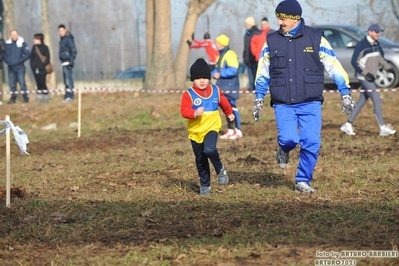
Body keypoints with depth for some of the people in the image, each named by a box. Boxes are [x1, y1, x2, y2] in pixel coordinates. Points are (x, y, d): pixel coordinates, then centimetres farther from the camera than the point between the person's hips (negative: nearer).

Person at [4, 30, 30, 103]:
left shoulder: (22, 43, -4)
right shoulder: (7, 44, 5)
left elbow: (27, 54, -4)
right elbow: (4, 54, 13)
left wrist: (20, 60, -11)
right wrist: (7, 61, -4)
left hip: (20, 67, -3)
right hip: (11, 67, 3)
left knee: (22, 82, -7)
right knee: (12, 83, 6)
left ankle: (25, 98, -2)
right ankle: (13, 98, 13)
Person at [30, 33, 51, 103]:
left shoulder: (45, 47, -3)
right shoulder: (34, 47, 10)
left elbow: (47, 58, -4)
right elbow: (31, 57, 15)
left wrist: (43, 66, -11)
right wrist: (32, 66, 2)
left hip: (42, 69, -5)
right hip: (35, 69, 5)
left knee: (42, 82, -9)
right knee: (38, 83, 5)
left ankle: (46, 97, -3)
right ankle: (39, 97, 9)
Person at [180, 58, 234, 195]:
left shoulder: (216, 91, 2)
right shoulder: (189, 94, -9)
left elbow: (224, 103, 22)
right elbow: (184, 111, -19)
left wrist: (229, 113, 38)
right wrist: (194, 113, -39)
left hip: (211, 127, 0)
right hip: (195, 131, 0)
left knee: (209, 149, -28)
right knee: (200, 160, 8)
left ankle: (220, 170, -2)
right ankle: (205, 185, 23)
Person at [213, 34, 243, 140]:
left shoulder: (230, 55, -14)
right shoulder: (220, 56, 16)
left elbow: (233, 70, -23)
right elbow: (217, 69, 21)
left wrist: (220, 74, -17)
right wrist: (215, 73, -1)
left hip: (230, 86, -10)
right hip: (223, 86, 10)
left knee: (232, 107, -9)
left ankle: (238, 131, -6)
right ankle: (230, 130, 21)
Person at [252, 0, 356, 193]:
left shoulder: (316, 38, -1)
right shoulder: (271, 41, 5)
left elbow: (334, 66, 2)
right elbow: (263, 72, 15)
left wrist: (345, 93, -2)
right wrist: (259, 99, 14)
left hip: (310, 104, 0)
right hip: (283, 105, 0)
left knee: (311, 143, -6)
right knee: (289, 139, -17)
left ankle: (303, 181, 12)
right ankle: (284, 150, 20)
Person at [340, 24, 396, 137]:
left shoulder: (376, 44, 9)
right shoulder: (361, 45, -15)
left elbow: (380, 58, 21)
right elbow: (354, 61, -16)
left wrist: (388, 67, 3)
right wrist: (365, 73, -22)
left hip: (370, 77, 9)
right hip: (364, 77, -9)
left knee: (362, 101, 11)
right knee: (376, 100, -12)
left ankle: (348, 125, 20)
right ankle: (383, 128, -11)